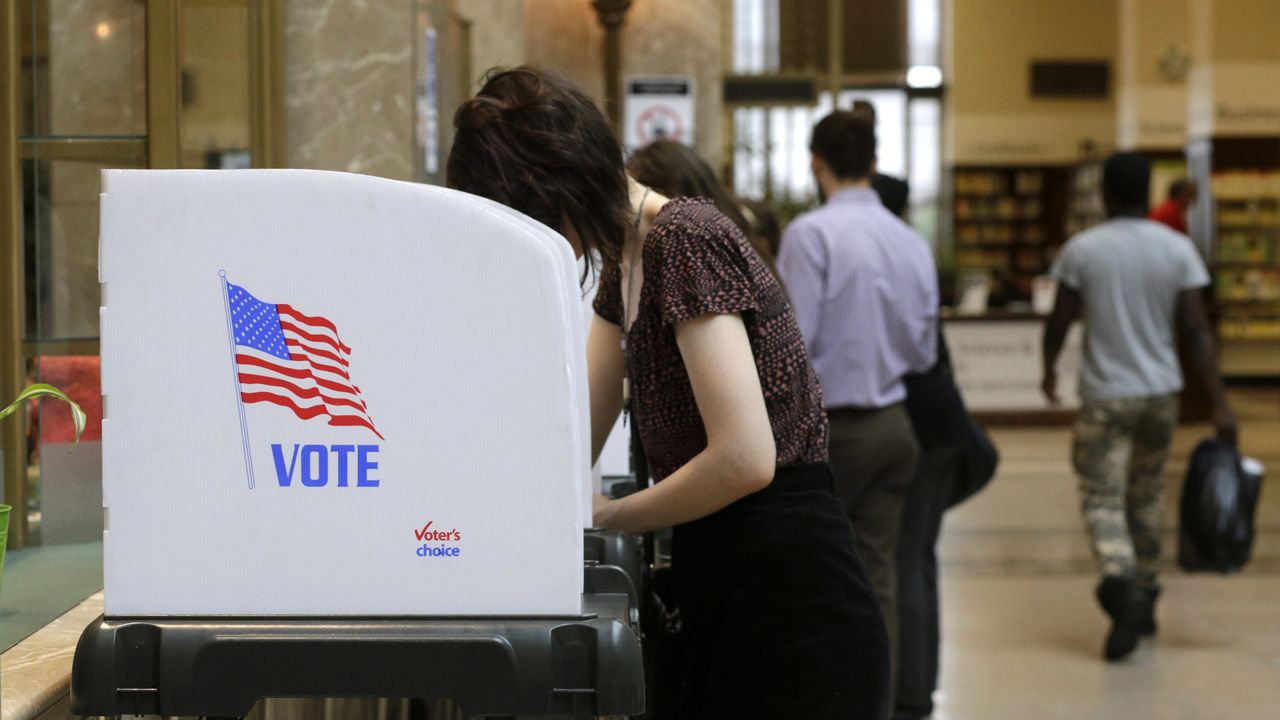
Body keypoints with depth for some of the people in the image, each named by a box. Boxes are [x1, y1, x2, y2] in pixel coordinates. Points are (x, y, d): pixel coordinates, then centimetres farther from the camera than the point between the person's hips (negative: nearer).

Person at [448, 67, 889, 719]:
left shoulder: (686, 242, -16)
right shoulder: (625, 262, 13)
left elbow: (744, 458, -23)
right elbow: (574, 440, 16)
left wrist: (609, 517, -11)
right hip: (728, 611, 9)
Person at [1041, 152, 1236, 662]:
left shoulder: (1081, 250, -6)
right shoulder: (1178, 249, -3)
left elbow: (1059, 321, -1)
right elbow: (1196, 330, -7)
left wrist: (1049, 371, 19)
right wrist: (1220, 403, -5)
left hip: (1104, 396, -3)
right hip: (1161, 392, 3)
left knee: (1102, 500, -3)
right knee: (1146, 495, 19)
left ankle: (1120, 581, -30)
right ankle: (1144, 600, 28)